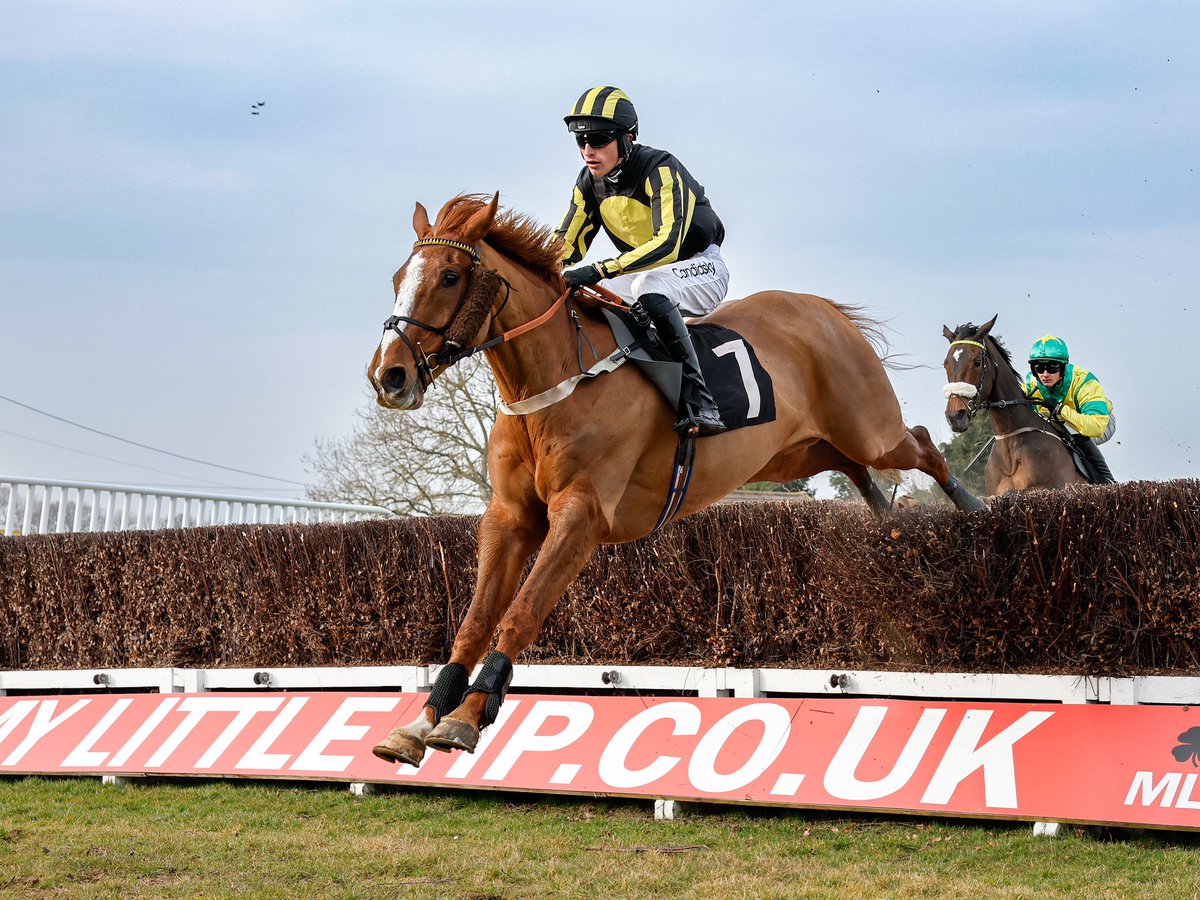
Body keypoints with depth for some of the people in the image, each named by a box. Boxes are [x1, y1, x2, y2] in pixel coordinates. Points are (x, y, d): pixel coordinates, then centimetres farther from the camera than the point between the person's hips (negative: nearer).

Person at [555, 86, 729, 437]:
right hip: (646, 272, 8)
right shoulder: (590, 181, -3)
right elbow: (567, 245, 1)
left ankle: (699, 403, -43)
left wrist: (600, 271, -47)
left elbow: (669, 244, -38)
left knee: (648, 287, -39)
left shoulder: (660, 169, -26)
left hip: (701, 267, -8)